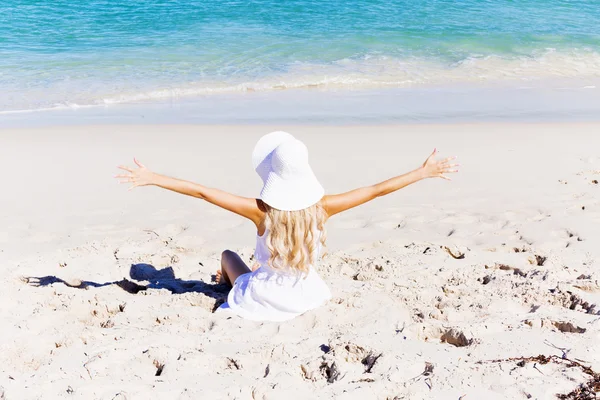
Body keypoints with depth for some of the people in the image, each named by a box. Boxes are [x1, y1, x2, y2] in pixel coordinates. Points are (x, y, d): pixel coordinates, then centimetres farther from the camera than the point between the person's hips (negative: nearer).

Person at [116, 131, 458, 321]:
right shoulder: (322, 207, -21)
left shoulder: (261, 211, -26)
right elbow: (377, 190, -15)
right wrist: (424, 172, -5)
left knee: (228, 254, 26)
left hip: (263, 302, -2)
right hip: (305, 299, 2)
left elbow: (202, 191, -25)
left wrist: (151, 179, -18)